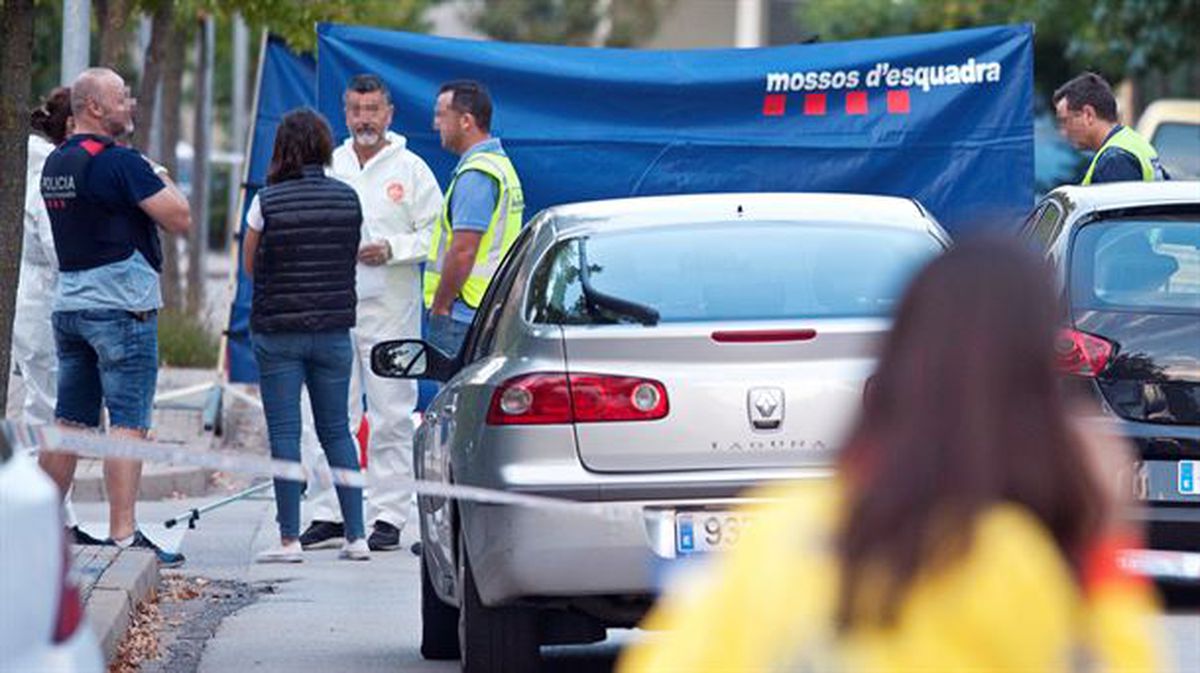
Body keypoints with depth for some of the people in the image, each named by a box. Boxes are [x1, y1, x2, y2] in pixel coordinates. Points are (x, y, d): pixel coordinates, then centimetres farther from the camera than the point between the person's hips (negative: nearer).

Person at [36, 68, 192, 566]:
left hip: (68, 303, 8)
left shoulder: (55, 163, 12)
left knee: (69, 421, 13)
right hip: (122, 305, -8)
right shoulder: (120, 163, -15)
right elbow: (179, 220, -15)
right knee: (129, 422, -7)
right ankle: (124, 534, -12)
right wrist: (163, 181, 5)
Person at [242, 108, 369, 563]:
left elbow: (250, 266, 3)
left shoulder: (267, 202, -9)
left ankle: (290, 539, -3)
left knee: (284, 433, 0)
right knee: (336, 431, 12)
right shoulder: (348, 199, 1)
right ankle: (356, 535, 9)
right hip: (334, 329, 3)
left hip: (278, 330, -3)